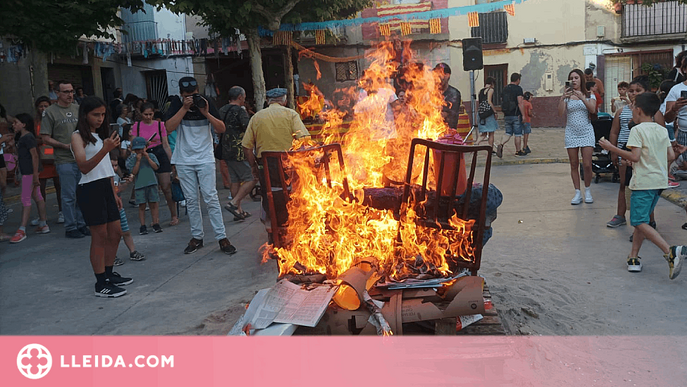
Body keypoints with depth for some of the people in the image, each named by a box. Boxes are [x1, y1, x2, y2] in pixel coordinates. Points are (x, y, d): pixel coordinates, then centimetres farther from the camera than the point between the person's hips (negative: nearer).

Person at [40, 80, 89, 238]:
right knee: (69, 196, -1)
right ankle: (70, 227, 9)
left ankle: (81, 224, 20)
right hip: (65, 161, -5)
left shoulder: (78, 109, 12)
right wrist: (65, 146, -14)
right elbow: (45, 138, -4)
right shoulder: (50, 112, -2)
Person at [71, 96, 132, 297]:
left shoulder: (101, 135, 17)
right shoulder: (78, 137, -8)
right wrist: (105, 149, -34)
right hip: (89, 189, -8)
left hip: (106, 187, 8)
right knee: (100, 235, -6)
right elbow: (83, 167, -22)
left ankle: (109, 274, 24)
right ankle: (101, 284, 1)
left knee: (115, 232, 10)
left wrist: (114, 193, 18)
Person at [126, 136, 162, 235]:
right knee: (142, 206, 1)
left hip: (151, 183, 1)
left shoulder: (151, 156, 9)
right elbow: (134, 172, -4)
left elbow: (156, 167, -2)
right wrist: (138, 160, -9)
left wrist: (148, 158, -7)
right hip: (139, 185, -1)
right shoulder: (131, 159, 6)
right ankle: (143, 226, 6)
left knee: (153, 204, 3)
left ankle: (156, 224, 10)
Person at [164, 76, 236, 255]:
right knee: (191, 200, 6)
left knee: (211, 197, -7)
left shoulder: (207, 103, -1)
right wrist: (184, 108, -19)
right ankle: (196, 237, 17)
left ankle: (222, 237, -4)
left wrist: (206, 113, -18)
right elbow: (169, 127, -14)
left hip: (205, 159, -1)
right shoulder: (177, 104, 0)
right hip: (184, 161, 1)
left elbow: (222, 129, -5)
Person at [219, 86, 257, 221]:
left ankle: (238, 211, 17)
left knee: (235, 181, 13)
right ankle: (234, 203, -11)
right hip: (239, 152, -9)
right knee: (252, 179, -2)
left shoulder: (222, 111, 13)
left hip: (226, 151, 9)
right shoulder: (239, 111, -13)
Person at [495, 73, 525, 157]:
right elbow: (520, 103, -15)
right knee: (518, 134, 5)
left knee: (508, 134, 8)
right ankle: (518, 151, 12)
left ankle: (501, 145, -16)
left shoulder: (505, 89, 11)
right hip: (516, 115, -5)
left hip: (507, 115, 6)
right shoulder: (518, 89, -8)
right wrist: (523, 115, -12)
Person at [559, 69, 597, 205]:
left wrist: (581, 97, -24)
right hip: (571, 133, 1)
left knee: (587, 164, -6)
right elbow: (560, 113, -7)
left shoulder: (589, 95, 5)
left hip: (586, 132, -1)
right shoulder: (567, 96, 6)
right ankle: (577, 193, 11)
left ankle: (587, 190, 13)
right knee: (574, 165, 3)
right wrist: (563, 98, -20)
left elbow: (592, 110, -13)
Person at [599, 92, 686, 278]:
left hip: (643, 182, -8)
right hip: (660, 181, 8)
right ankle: (633, 258, 14)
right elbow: (671, 155, 11)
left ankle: (670, 251, -23)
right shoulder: (662, 130, 11)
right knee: (641, 220, 14)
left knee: (640, 222, -8)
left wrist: (611, 147, -12)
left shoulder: (637, 130, -10)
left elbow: (634, 157, -19)